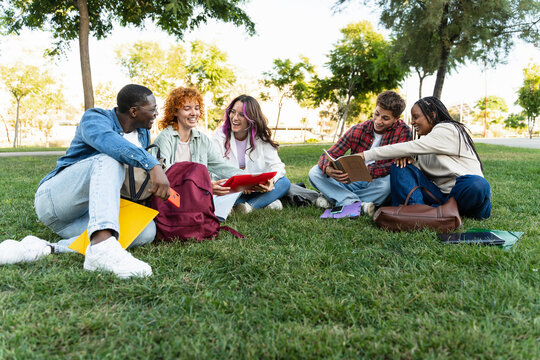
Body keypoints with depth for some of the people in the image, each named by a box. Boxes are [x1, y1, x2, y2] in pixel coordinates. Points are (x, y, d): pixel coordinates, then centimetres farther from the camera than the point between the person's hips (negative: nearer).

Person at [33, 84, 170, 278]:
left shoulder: (143, 134, 12)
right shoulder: (94, 118, -9)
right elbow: (107, 140, -35)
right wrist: (153, 165, -46)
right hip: (53, 197, -6)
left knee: (147, 230, -22)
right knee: (110, 159, -32)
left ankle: (56, 249, -33)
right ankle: (103, 246, -54)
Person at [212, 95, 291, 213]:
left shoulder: (261, 137, 1)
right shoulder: (220, 136, -5)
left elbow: (277, 165, -7)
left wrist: (270, 181, -31)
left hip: (254, 189, 2)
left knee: (284, 182, -17)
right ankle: (265, 202, -24)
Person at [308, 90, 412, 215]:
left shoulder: (403, 131, -7)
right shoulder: (358, 130, -2)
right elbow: (329, 154, -5)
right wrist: (328, 169, -31)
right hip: (352, 183, 3)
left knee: (391, 181, -37)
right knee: (315, 172, -14)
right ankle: (356, 204, -31)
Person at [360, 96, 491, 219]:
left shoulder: (447, 130, -9)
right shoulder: (428, 138, 17)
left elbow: (410, 148, -19)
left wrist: (366, 155, -21)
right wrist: (405, 158, -10)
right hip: (438, 192, 7)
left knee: (477, 185, -38)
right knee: (400, 166, -9)